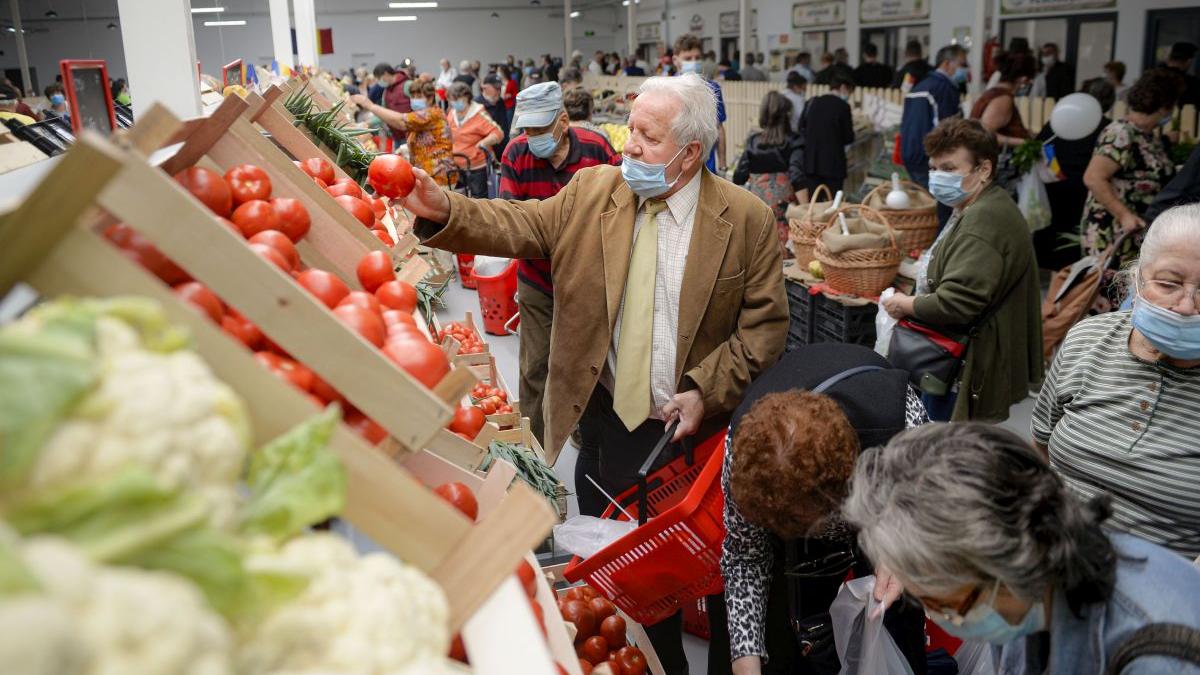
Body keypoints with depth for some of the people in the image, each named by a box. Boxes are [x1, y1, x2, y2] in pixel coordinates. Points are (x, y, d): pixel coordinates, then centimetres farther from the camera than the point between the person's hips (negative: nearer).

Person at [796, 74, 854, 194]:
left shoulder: (812, 103, 6)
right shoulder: (843, 106, -8)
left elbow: (802, 129, 11)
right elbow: (848, 138, -6)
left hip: (811, 163, 4)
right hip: (833, 164, -4)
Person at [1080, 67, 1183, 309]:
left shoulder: (1151, 136, 12)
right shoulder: (1122, 135, -16)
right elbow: (1093, 178, -24)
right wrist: (1124, 215, -26)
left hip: (1142, 236, 9)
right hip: (1111, 235, -9)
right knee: (1108, 306, -6)